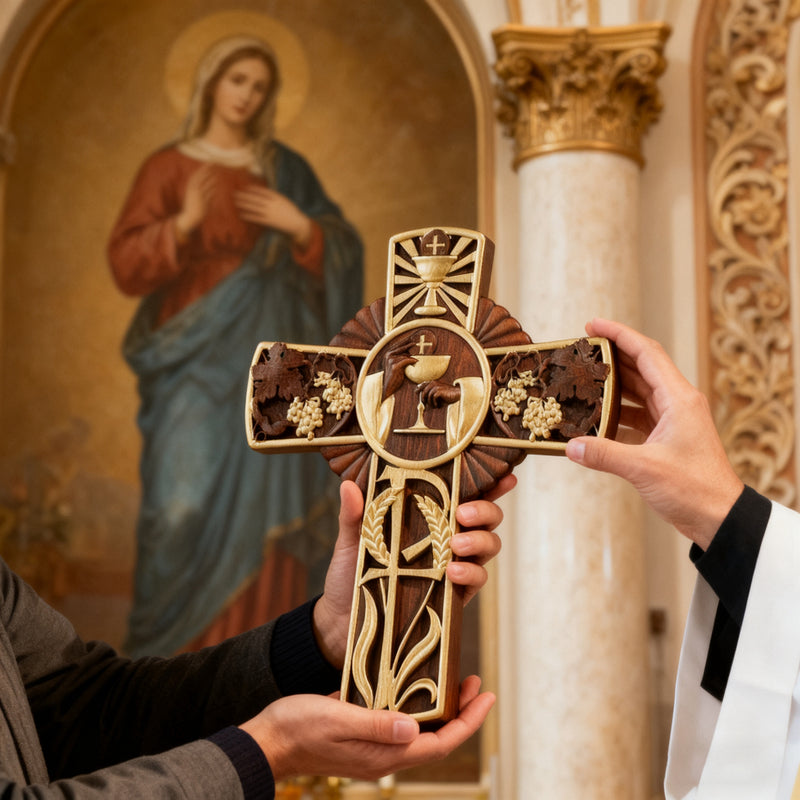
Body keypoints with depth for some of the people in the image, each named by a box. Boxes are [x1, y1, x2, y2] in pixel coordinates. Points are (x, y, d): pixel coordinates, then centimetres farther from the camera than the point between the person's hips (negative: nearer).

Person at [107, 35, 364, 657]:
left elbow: (344, 253, 8)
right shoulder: (167, 167, 4)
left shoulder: (286, 169, 11)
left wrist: (301, 226, -12)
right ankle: (179, 643, 1)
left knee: (265, 499, -2)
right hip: (198, 354, -2)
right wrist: (183, 223, -23)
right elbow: (127, 265, -6)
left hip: (270, 355, 2)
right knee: (188, 499, -11)